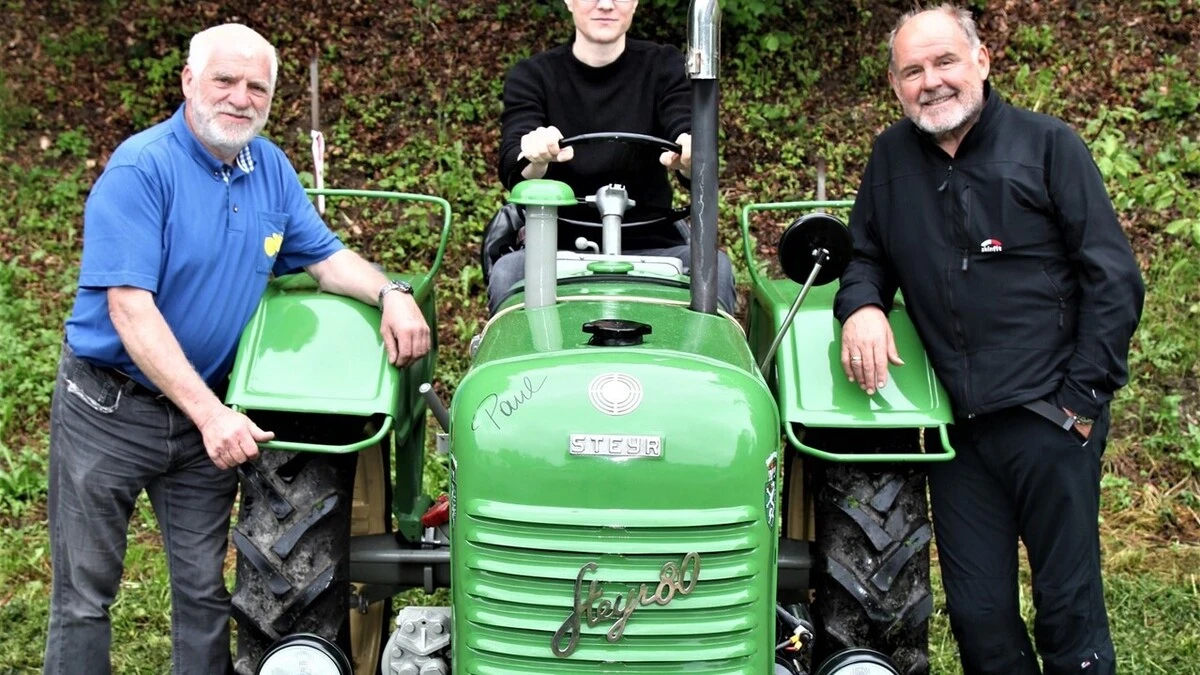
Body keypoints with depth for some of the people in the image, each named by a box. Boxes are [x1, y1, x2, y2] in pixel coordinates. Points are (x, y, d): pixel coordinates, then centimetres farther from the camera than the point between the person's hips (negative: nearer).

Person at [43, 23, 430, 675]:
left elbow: (325, 256, 10)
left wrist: (390, 293, -13)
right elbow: (130, 308, -24)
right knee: (84, 596, 6)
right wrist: (211, 415, -29)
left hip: (208, 411, 5)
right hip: (110, 407, -5)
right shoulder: (141, 168, -17)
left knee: (205, 593, 12)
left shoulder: (271, 169, 3)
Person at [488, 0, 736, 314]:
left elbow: (687, 132, -11)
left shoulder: (663, 67, 6)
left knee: (714, 265, -27)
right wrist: (535, 158, -36)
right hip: (558, 247, 0)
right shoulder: (531, 76, 4)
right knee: (507, 272, -30)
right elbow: (512, 173, -11)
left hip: (650, 246, 1)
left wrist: (689, 158, -37)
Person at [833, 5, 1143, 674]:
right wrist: (861, 305, -3)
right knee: (977, 611, 9)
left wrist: (1082, 398, -9)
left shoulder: (1048, 145, -1)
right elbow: (867, 256, 21)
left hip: (1050, 418, -4)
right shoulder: (892, 158, 11)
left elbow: (1114, 280, -3)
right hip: (958, 422, 4)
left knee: (1068, 603, 3)